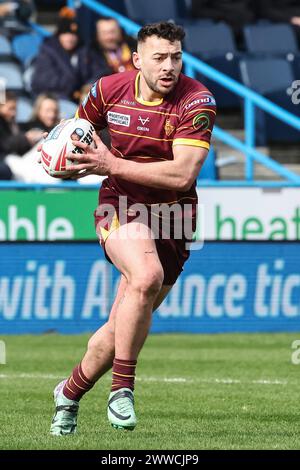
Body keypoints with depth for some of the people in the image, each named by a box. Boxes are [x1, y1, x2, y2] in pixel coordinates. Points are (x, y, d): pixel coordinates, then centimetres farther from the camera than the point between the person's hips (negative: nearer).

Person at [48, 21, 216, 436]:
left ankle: (70, 392, 31)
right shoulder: (109, 90, -4)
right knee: (146, 277, -33)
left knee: (123, 327, 5)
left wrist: (113, 165, -22)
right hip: (121, 206, -1)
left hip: (172, 216, 1)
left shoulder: (197, 101, -13)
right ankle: (122, 388, -23)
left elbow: (183, 174, -22)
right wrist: (69, 158, -4)